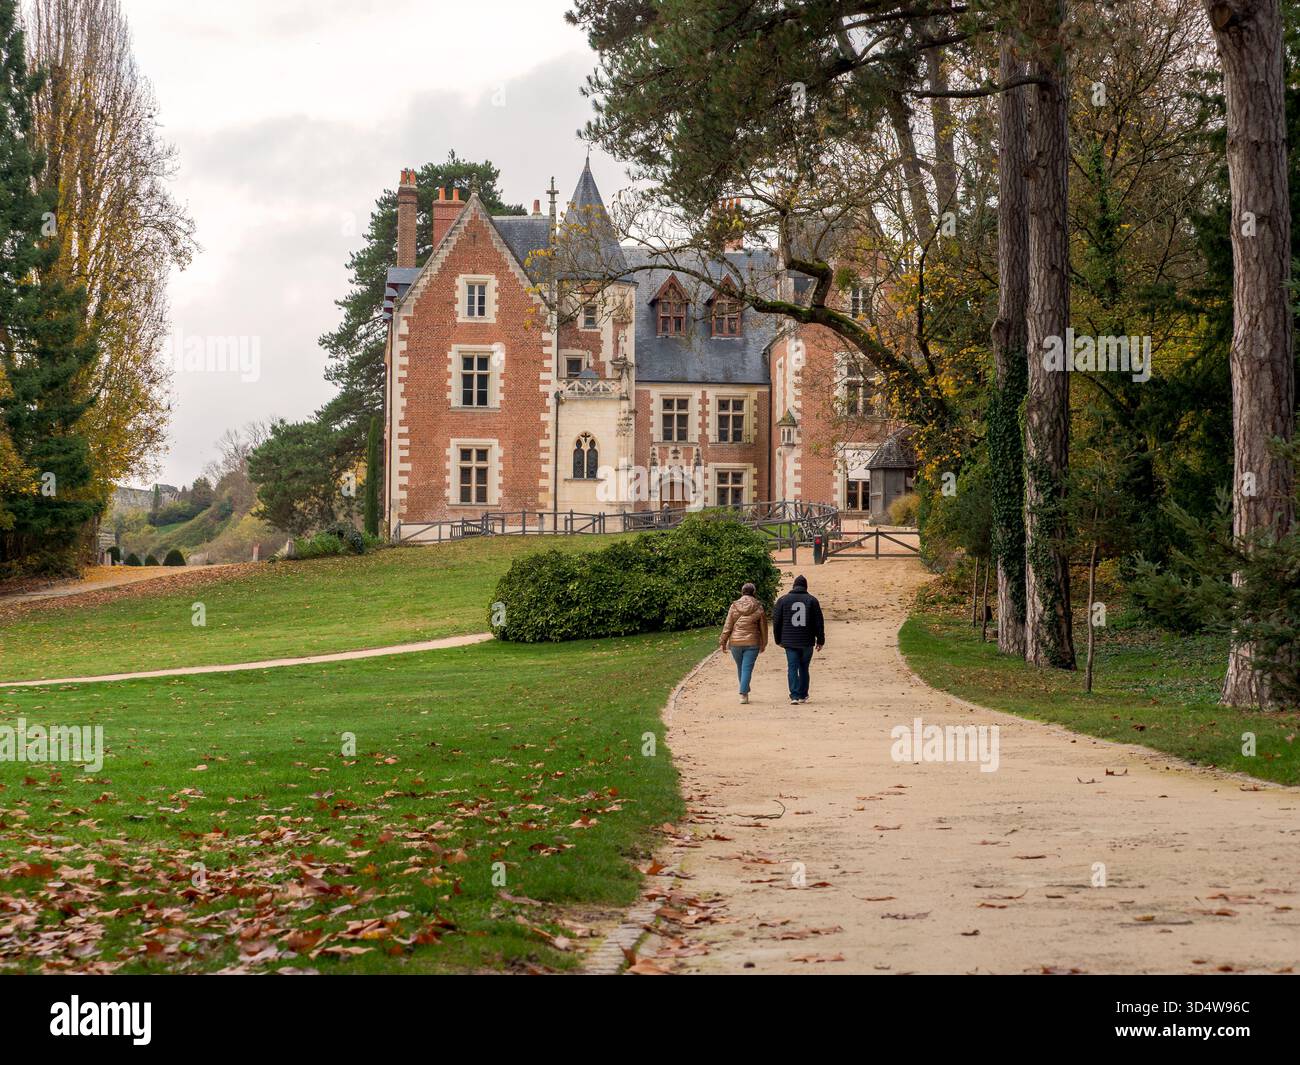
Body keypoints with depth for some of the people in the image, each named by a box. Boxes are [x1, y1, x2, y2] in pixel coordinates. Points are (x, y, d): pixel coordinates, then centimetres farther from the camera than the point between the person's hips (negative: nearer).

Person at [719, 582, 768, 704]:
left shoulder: (734, 606, -2)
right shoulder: (759, 608, -2)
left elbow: (727, 626, -1)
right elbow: (763, 627, 5)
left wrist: (723, 642, 8)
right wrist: (763, 644, 17)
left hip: (735, 643, 1)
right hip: (752, 643, -1)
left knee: (740, 668, 17)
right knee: (747, 668, -1)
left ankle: (745, 692, 27)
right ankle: (743, 694, -11)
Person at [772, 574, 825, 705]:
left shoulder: (783, 600, 3)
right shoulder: (812, 600, 2)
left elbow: (776, 621, 6)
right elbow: (819, 622, 2)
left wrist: (778, 640, 15)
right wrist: (820, 640, 10)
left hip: (790, 641, -1)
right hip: (807, 641, 1)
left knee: (792, 668, -1)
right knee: (804, 668, 14)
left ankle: (795, 696, -14)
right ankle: (803, 695, 20)